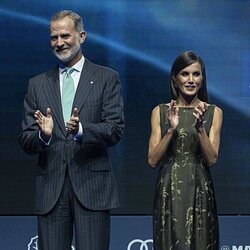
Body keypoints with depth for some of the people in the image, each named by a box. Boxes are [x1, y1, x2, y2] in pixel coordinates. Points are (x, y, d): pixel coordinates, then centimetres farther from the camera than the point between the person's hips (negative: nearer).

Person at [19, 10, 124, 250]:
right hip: (50, 187, 3)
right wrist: (43, 135, -14)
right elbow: (25, 141, 9)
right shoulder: (37, 84, 13)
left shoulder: (106, 78, 5)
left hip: (91, 184, -2)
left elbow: (115, 129, -4)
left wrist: (81, 130, -22)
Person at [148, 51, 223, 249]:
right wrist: (171, 129, -14)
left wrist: (200, 127, -17)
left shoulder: (213, 112, 5)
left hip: (200, 191, 0)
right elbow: (153, 160, -2)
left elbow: (212, 159, -4)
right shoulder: (160, 112, 5)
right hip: (169, 191, 0)